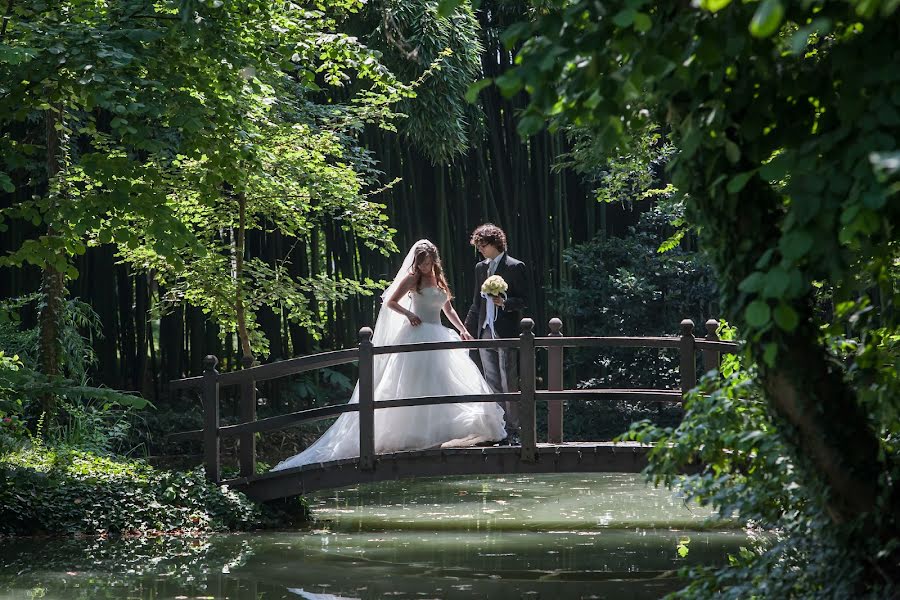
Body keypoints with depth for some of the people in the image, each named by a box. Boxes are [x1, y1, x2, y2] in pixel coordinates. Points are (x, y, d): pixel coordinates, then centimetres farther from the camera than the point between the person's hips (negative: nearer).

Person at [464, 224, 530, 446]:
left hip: (506, 333, -6)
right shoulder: (480, 268, 15)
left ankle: (514, 431, -1)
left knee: (509, 385, -6)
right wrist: (467, 330, 18)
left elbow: (524, 300, -4)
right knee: (493, 386, 5)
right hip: (485, 333, 6)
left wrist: (505, 302, -22)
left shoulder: (516, 267, -3)